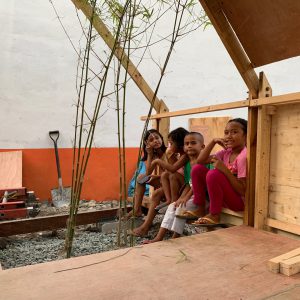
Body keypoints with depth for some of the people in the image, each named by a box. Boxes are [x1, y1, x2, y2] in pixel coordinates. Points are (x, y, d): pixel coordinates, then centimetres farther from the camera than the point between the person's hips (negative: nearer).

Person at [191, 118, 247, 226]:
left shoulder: (244, 156, -19)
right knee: (197, 169, -2)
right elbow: (200, 160, 3)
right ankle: (200, 209, 3)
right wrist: (213, 142, -5)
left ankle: (214, 215, -14)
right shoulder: (226, 152, 4)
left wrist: (225, 170, -30)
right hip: (224, 197, 8)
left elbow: (243, 190, -22)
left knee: (214, 174, -31)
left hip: (239, 201, -8)